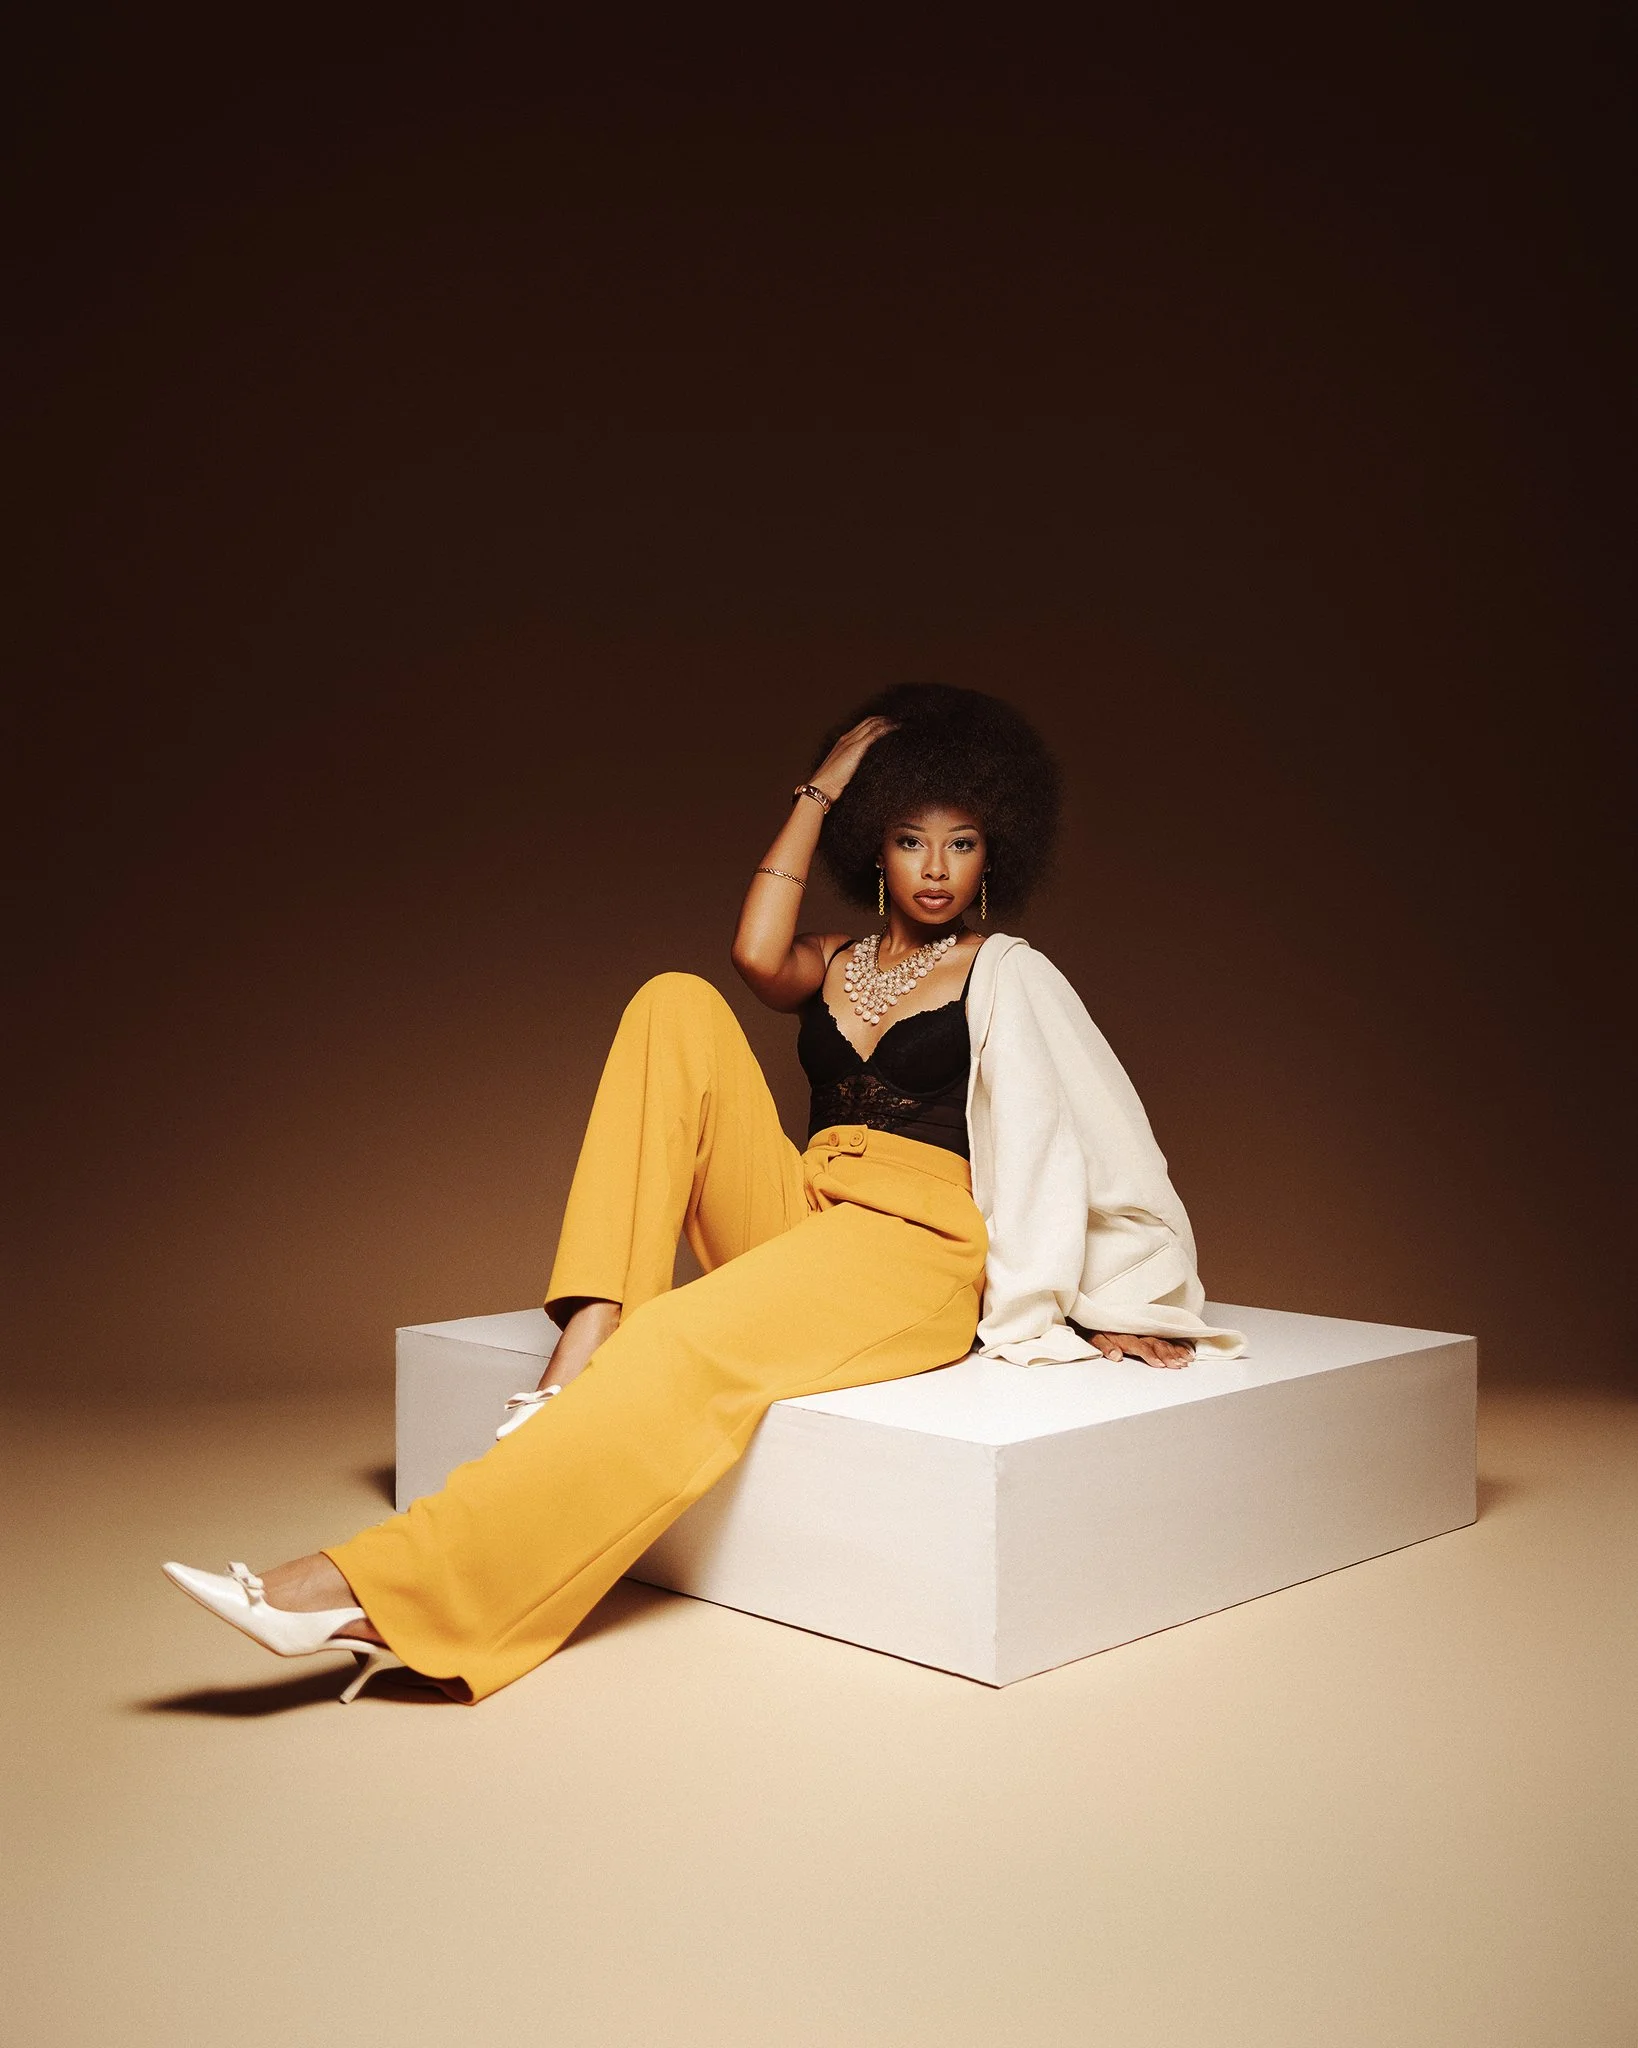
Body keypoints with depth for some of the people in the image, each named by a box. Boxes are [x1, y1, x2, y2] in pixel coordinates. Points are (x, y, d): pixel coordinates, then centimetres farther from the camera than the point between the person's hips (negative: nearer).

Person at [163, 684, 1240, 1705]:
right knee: (677, 1007, -15)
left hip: (914, 1254, -4)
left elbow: (1102, 1133, 7)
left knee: (680, 1347, -34)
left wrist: (1128, 1304, 2)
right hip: (798, 1219, 5)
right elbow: (758, 952, -3)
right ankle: (586, 1344, -28)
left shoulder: (1008, 975, 11)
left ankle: (382, 1589, -41)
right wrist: (822, 787, 4)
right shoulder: (835, 966, 21)